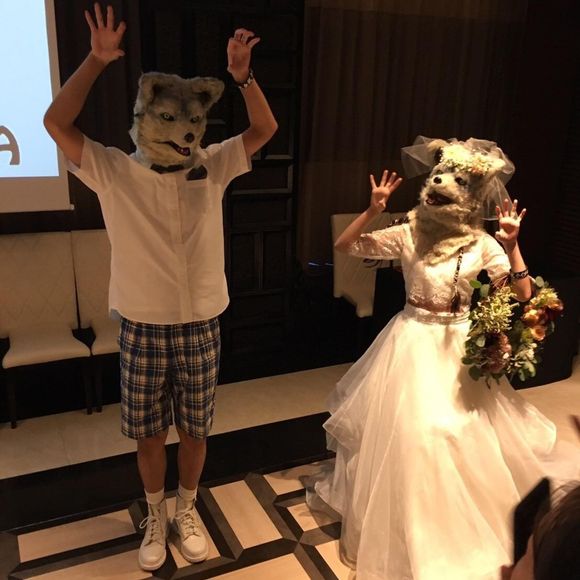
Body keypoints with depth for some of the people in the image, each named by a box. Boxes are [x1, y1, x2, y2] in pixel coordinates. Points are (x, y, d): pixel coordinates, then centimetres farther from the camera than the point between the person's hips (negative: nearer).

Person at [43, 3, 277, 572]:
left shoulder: (211, 168, -1)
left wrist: (242, 75, -18)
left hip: (200, 326, 1)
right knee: (148, 432, 14)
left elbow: (265, 129, -3)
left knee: (194, 429, 15)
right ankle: (155, 516, 39)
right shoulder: (114, 171, -6)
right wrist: (96, 61, -21)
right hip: (141, 328, -1)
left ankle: (187, 509, 40)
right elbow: (57, 123, -13)